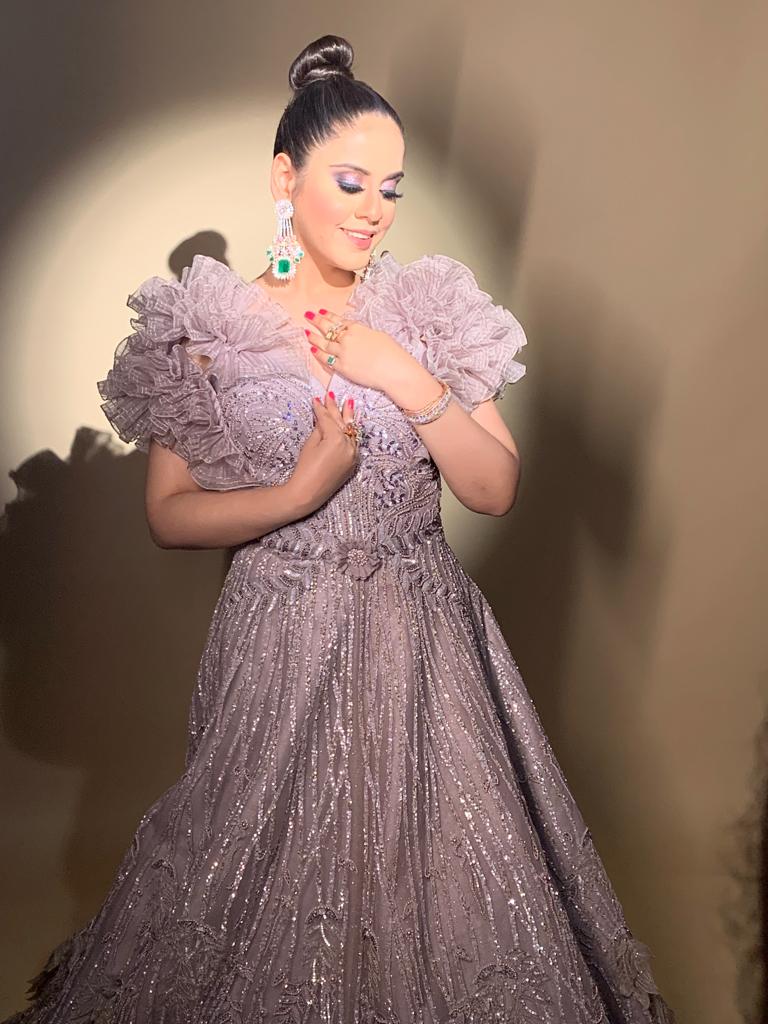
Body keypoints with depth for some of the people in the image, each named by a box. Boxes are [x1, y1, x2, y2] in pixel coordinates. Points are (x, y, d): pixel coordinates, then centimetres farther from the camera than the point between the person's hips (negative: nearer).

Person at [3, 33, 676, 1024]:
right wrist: (298, 495, -17)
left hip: (423, 644, 2)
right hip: (281, 644, -1)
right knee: (273, 885, 10)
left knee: (428, 879, 12)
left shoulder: (432, 312, 1)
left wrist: (405, 378, -15)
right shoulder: (209, 327, -4)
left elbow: (496, 488, -3)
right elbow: (168, 515, -3)